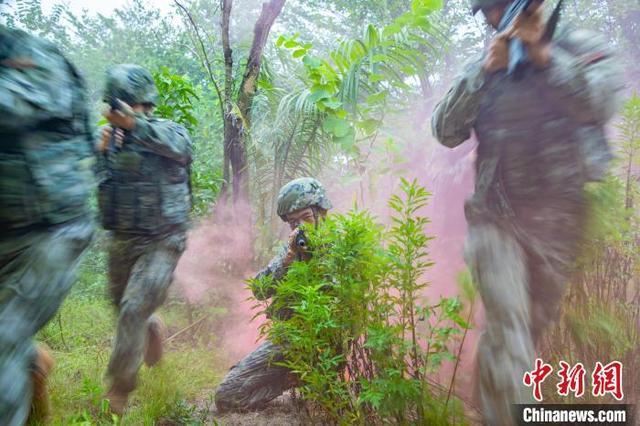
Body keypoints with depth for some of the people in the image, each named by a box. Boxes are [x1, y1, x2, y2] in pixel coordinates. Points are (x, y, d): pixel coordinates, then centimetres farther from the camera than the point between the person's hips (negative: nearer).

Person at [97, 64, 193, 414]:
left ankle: (120, 388, 1)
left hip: (161, 242, -6)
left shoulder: (169, 131, -9)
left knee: (133, 309, -15)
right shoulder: (111, 136, 5)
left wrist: (134, 123, -43)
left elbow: (180, 146, -33)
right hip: (121, 241, 6)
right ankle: (153, 329, 51)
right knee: (125, 308, 19)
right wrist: (102, 154, -15)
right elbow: (97, 185, 3)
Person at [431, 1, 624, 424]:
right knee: (507, 326, -12)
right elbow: (446, 132, -7)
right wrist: (488, 68, -13)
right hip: (496, 218, -1)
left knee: (535, 323, 16)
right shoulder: (482, 68, 6)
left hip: (559, 218, 1)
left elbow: (600, 105, -17)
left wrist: (543, 54, -18)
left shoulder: (581, 46, 2)